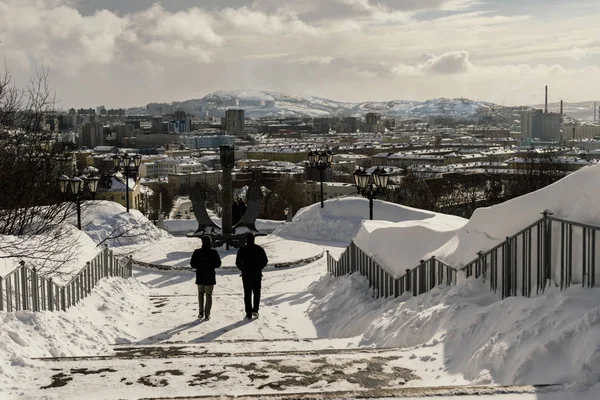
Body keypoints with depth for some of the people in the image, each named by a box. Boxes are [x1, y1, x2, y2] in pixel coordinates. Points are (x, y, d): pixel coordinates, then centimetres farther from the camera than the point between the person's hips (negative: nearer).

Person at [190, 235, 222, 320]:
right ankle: (207, 315, 5)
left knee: (201, 293, 20)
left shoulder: (197, 252, -7)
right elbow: (218, 264, -4)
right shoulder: (214, 252, -10)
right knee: (209, 295, 7)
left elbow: (192, 264, -5)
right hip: (210, 276, -1)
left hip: (200, 276, 1)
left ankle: (201, 312, 15)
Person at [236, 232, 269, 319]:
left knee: (247, 294, 6)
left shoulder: (242, 250, -5)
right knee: (257, 293, 14)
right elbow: (265, 261, 1)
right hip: (257, 274, 1)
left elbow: (238, 263, -3)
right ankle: (255, 310, 5)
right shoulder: (259, 249, -3)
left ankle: (249, 313, 4)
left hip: (246, 275, 0)